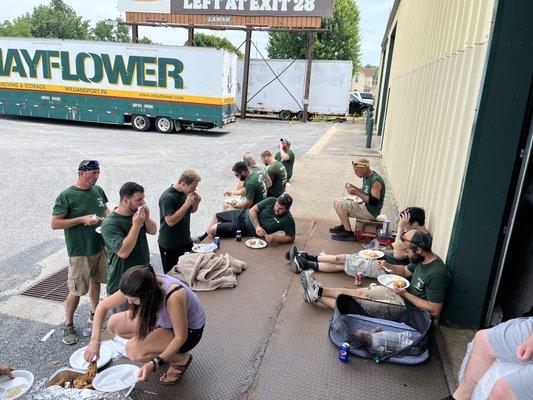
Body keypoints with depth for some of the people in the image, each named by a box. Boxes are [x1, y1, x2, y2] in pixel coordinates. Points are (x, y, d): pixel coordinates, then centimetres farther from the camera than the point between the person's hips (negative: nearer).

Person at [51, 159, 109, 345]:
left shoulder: (98, 190, 3)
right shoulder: (66, 196, -15)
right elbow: (55, 223, -15)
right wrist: (82, 219, -23)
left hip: (100, 246, 6)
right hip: (79, 251, -6)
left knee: (96, 281, 20)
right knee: (76, 290, 1)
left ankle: (95, 314, 39)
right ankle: (68, 325, 20)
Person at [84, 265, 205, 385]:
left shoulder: (173, 296, -40)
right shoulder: (136, 289, -22)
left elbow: (181, 337, -28)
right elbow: (103, 306, -10)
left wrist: (155, 363, -31)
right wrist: (95, 340, -18)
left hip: (189, 330, -7)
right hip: (163, 321, 7)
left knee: (133, 350, -24)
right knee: (114, 324, -6)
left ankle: (181, 359, 0)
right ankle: (163, 349, 9)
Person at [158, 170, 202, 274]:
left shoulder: (185, 192, 2)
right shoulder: (167, 197, -23)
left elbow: (191, 211, 16)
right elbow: (170, 221, -28)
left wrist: (196, 203, -7)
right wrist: (186, 204, -29)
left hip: (186, 241, 7)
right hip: (170, 246, -7)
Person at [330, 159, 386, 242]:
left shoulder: (376, 180, -22)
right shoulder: (366, 177, 7)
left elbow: (375, 202, -29)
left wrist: (356, 193, -28)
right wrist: (353, 188, 4)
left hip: (371, 212, -10)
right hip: (365, 206, 10)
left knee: (338, 203, -19)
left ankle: (349, 233, -14)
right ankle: (343, 226, 25)